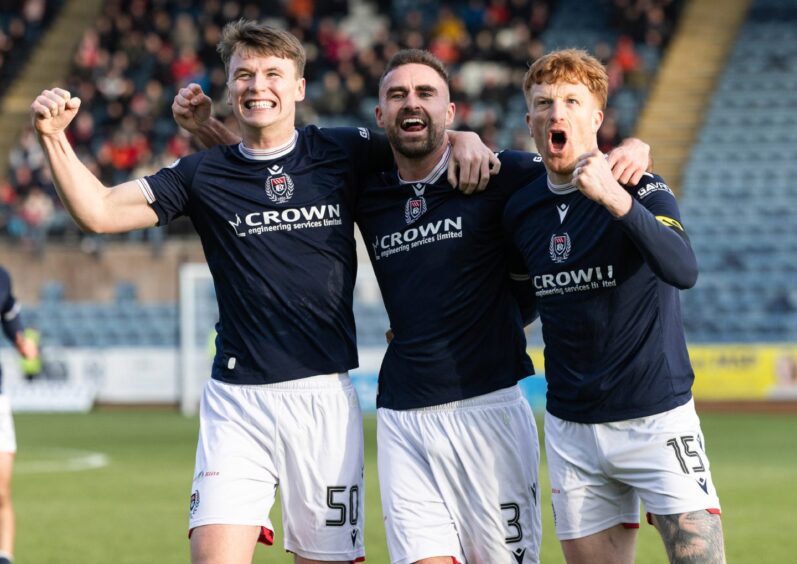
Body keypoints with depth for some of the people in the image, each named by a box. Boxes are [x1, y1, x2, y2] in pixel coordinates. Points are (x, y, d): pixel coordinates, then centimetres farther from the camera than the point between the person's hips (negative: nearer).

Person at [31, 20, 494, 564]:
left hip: (325, 395, 0)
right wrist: (55, 137, -10)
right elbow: (100, 210, 2)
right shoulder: (203, 174, 6)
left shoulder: (343, 152, 5)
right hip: (237, 401, 0)